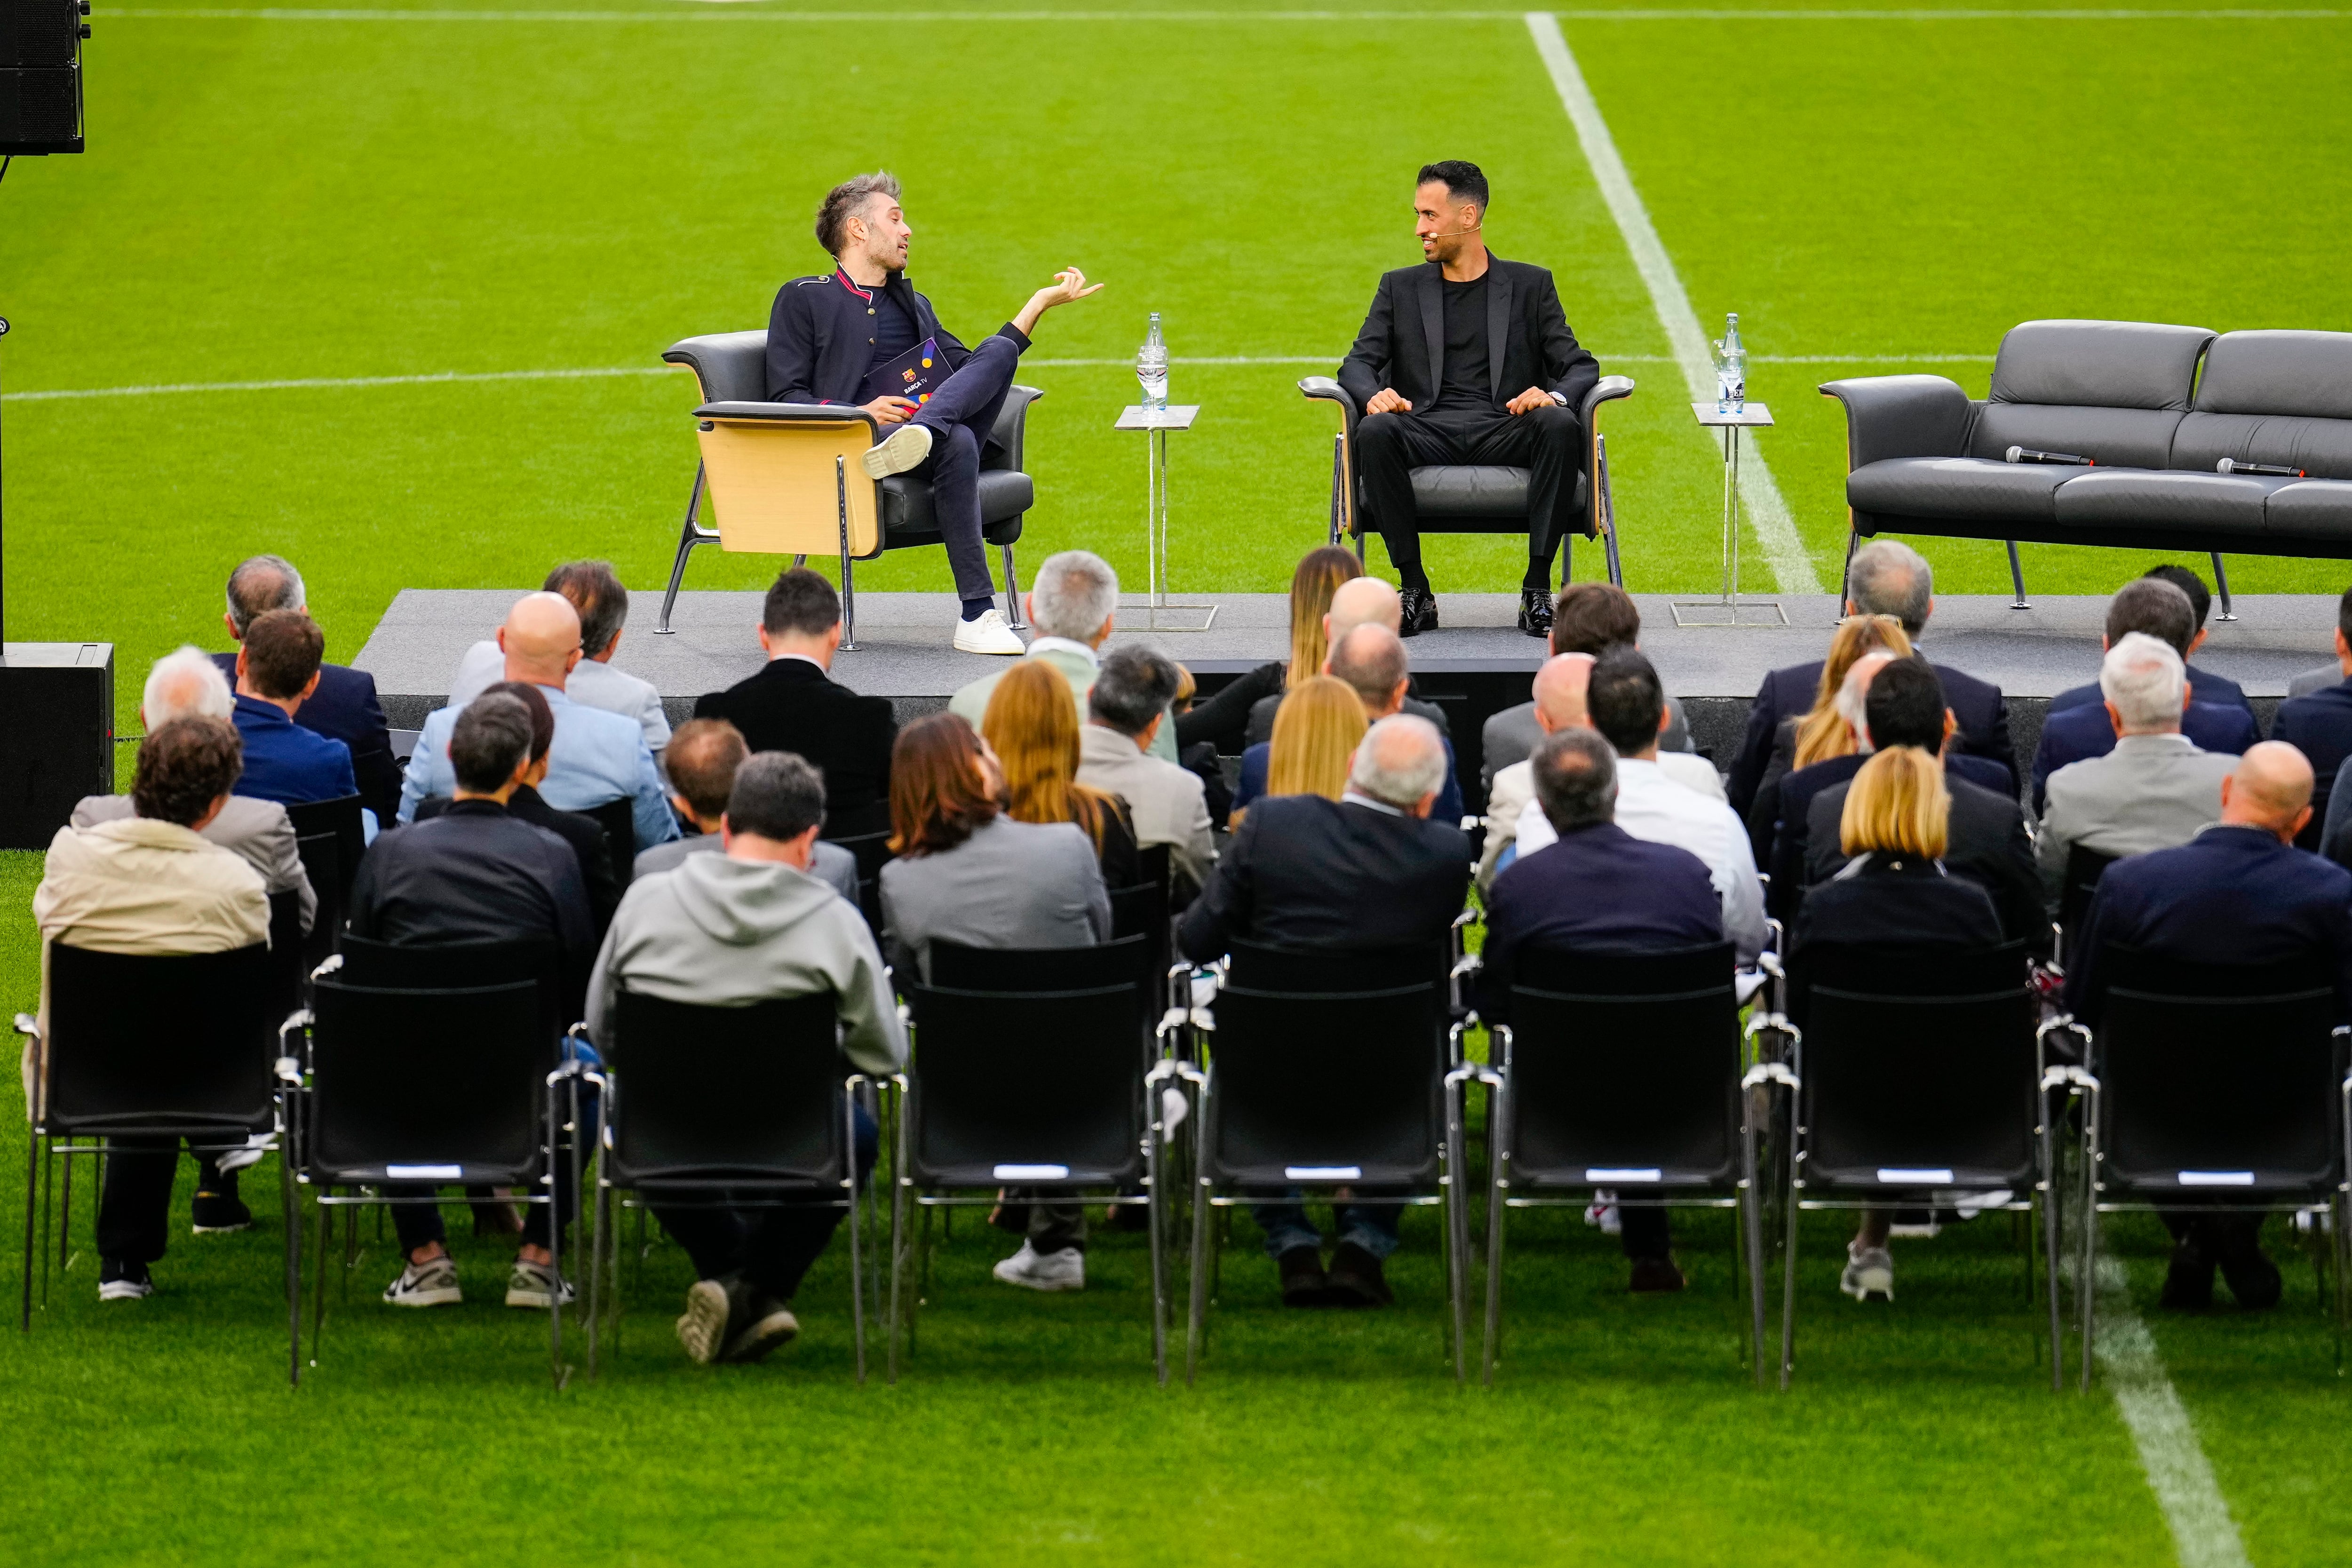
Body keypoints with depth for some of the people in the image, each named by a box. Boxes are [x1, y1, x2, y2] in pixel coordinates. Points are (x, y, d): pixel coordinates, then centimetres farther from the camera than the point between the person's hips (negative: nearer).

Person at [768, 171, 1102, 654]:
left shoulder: (913, 304, 36)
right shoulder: (803, 299, 15)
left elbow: (974, 373, 31)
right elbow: (785, 398, 4)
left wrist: (1042, 303, 26)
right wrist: (860, 413, -14)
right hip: (856, 445, -5)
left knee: (998, 352, -24)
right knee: (956, 443, -39)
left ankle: (919, 434, -52)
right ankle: (977, 617, -49)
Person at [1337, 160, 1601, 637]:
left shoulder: (1530, 285, 16)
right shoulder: (1400, 288, 20)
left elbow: (1580, 365, 9)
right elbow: (1359, 362, 10)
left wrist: (1555, 396, -17)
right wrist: (1373, 396, -16)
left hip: (1505, 429, 0)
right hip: (1427, 428, 0)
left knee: (1561, 427, -33)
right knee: (1374, 432, -34)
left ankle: (1538, 591, -28)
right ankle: (1414, 590, -27)